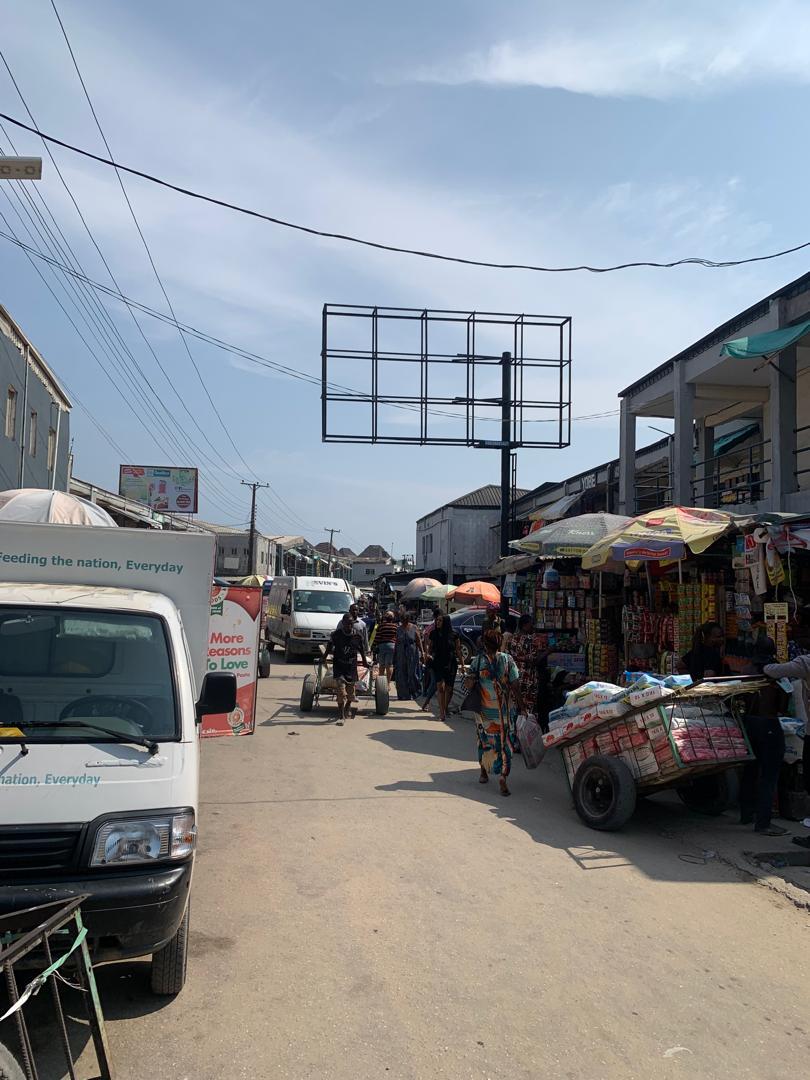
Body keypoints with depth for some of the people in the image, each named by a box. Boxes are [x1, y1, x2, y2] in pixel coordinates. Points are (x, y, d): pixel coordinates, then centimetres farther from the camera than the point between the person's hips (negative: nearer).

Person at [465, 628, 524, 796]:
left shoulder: (477, 661, -9)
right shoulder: (507, 660, -8)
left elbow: (469, 685, -15)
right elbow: (515, 686, -7)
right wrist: (520, 705, 0)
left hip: (484, 709, 1)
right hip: (504, 710, -1)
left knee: (484, 740, 18)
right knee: (504, 742, 3)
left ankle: (484, 772, 31)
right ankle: (502, 777, -8)